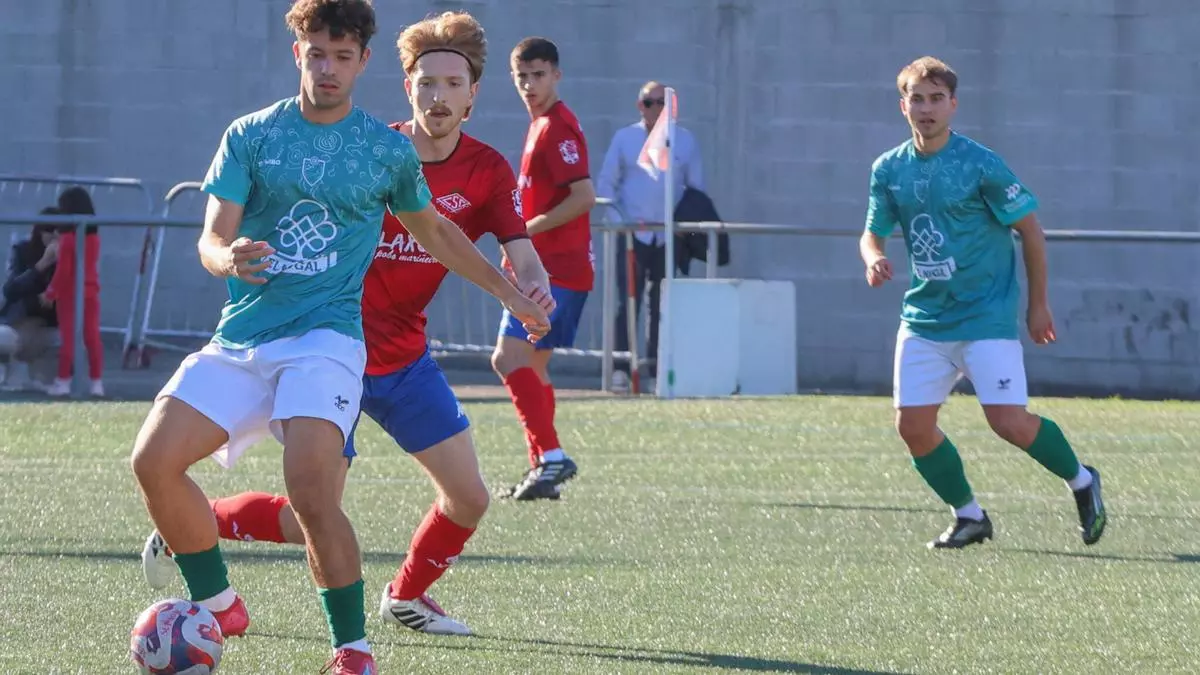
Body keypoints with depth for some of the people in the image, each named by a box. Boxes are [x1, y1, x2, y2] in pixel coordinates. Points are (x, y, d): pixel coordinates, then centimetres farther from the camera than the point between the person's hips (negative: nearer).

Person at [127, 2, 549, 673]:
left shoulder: (389, 149, 6)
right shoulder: (251, 136, 7)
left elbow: (433, 230, 24)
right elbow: (211, 239, 0)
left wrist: (509, 292, 27)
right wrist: (228, 257, -24)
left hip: (325, 339, -3)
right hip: (241, 338, 3)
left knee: (311, 490, -24)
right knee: (155, 461, -13)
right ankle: (219, 607, 7)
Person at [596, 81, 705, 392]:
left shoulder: (685, 140, 11)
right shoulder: (624, 138, 8)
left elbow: (697, 187, 14)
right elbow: (606, 183, 9)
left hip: (670, 235, 2)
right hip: (633, 234, -2)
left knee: (664, 305, 4)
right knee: (628, 301, -10)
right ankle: (621, 369, -14)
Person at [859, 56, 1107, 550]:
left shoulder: (980, 165, -11)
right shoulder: (889, 169, 3)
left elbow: (1030, 228, -4)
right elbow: (872, 233, 12)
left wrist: (1038, 305, 0)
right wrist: (873, 258, -14)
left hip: (987, 318, -5)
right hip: (924, 319, 5)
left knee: (1009, 421, -14)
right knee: (912, 425, -3)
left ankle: (1081, 481, 12)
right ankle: (968, 516, 15)